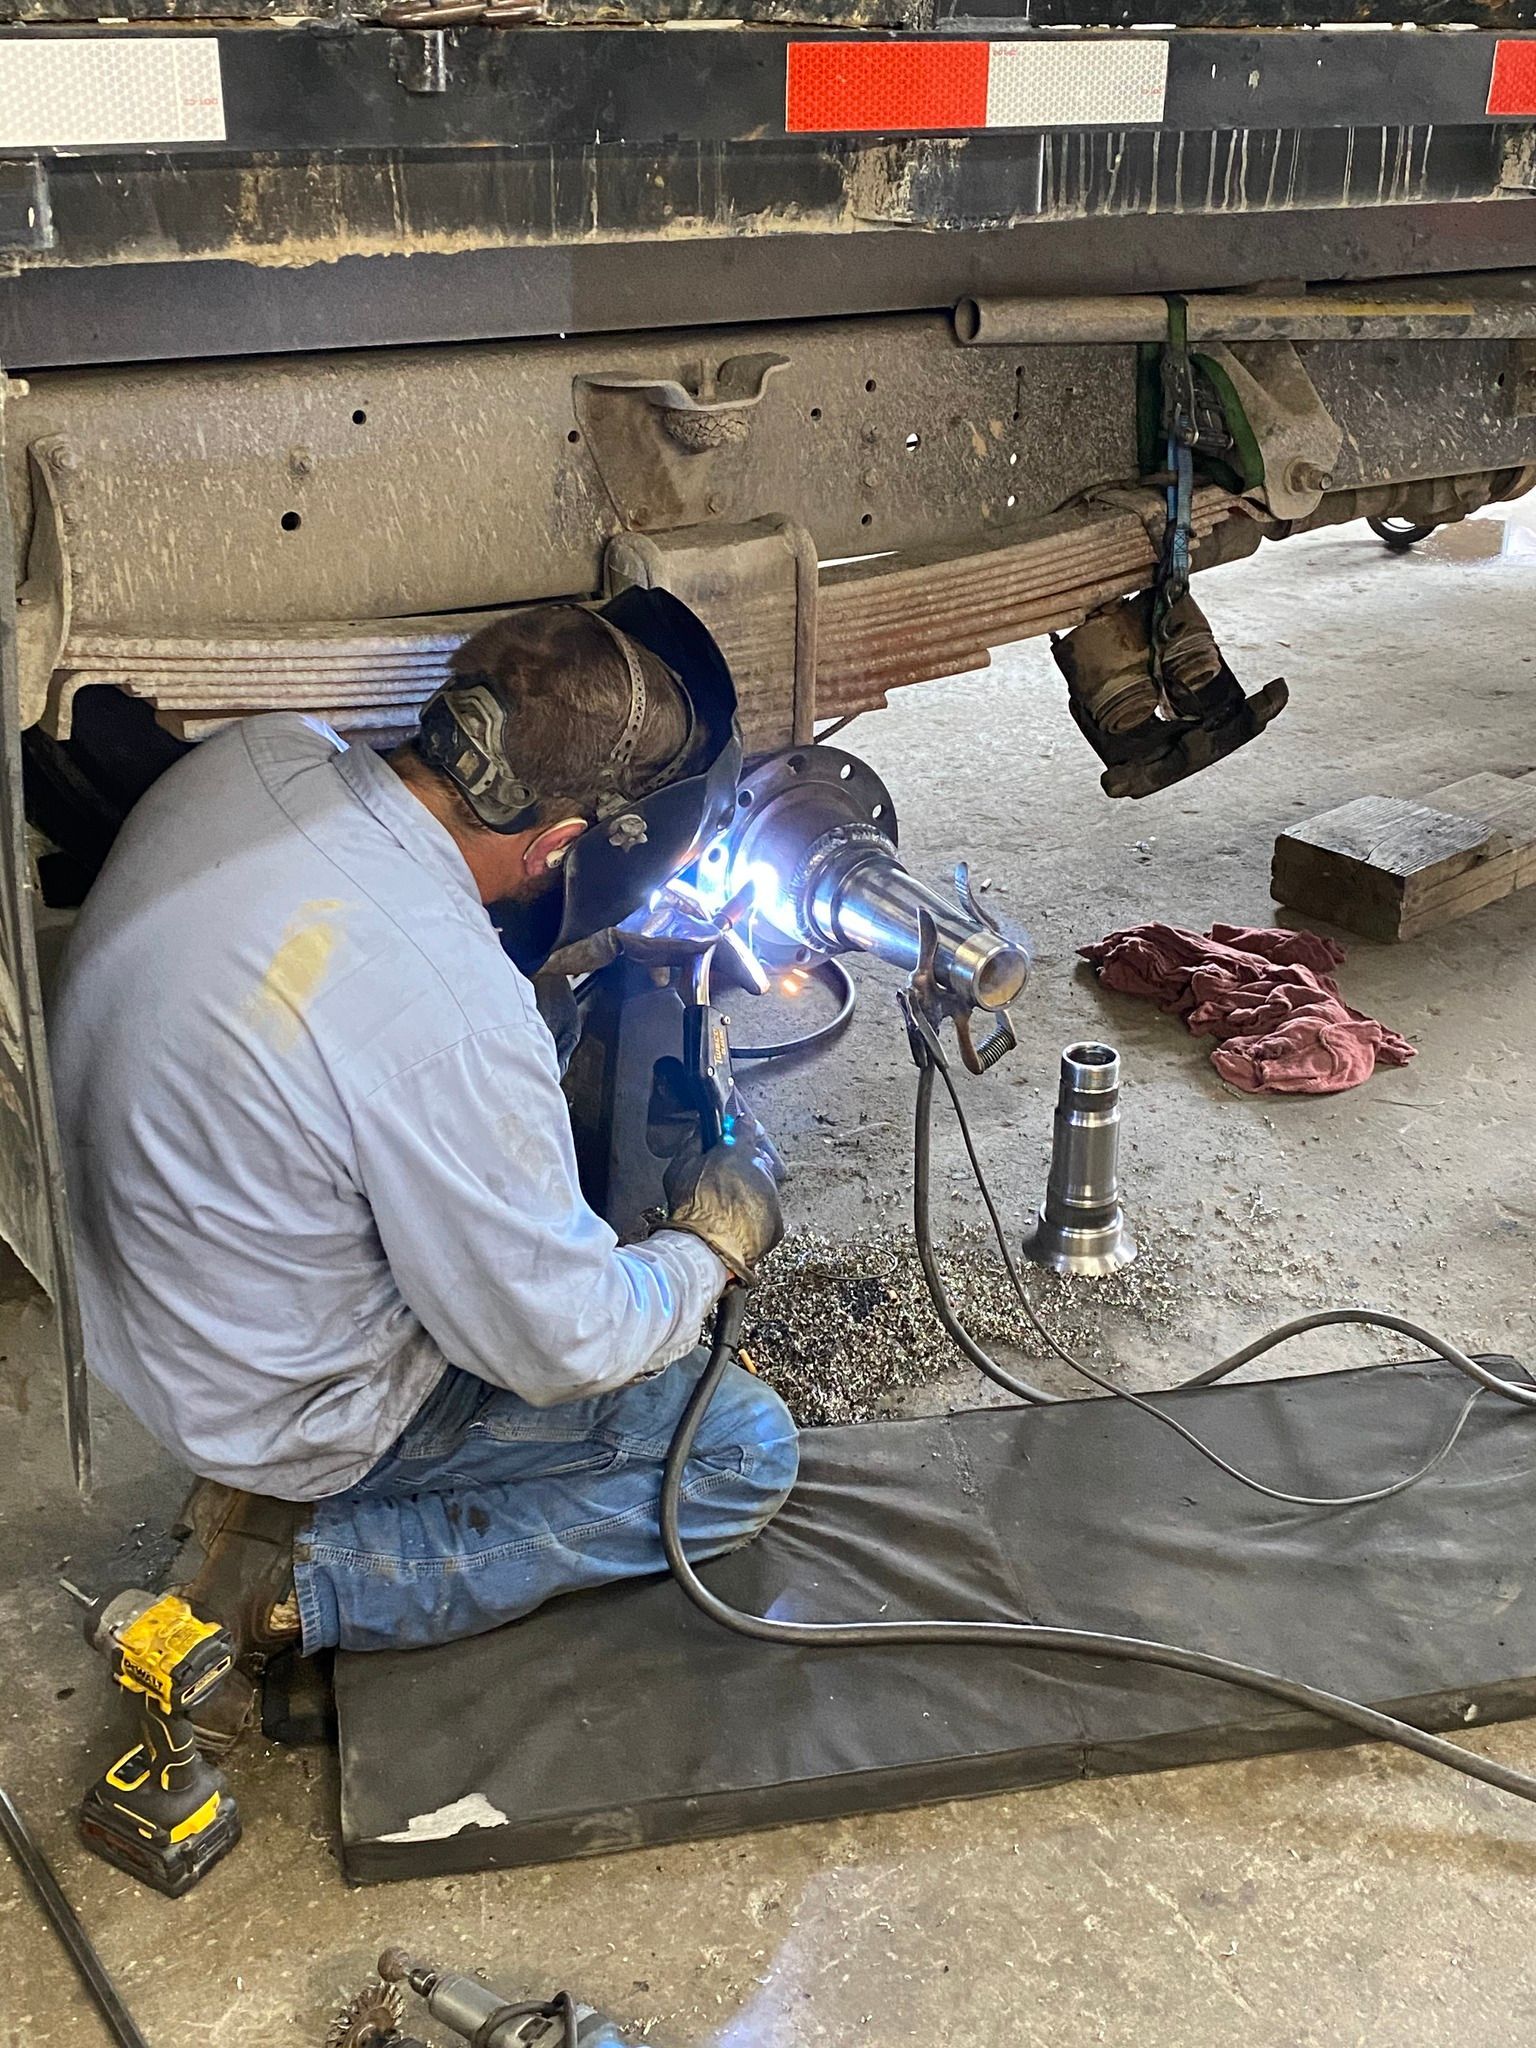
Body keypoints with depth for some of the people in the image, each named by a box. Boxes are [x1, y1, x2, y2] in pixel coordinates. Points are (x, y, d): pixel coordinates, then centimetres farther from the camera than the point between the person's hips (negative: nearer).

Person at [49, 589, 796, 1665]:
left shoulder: (259, 753, -15)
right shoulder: (454, 1025, -37)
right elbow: (566, 1349, -22)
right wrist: (714, 1247, -3)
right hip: (288, 1408, -8)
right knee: (746, 1453, 0)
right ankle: (305, 1572, 0)